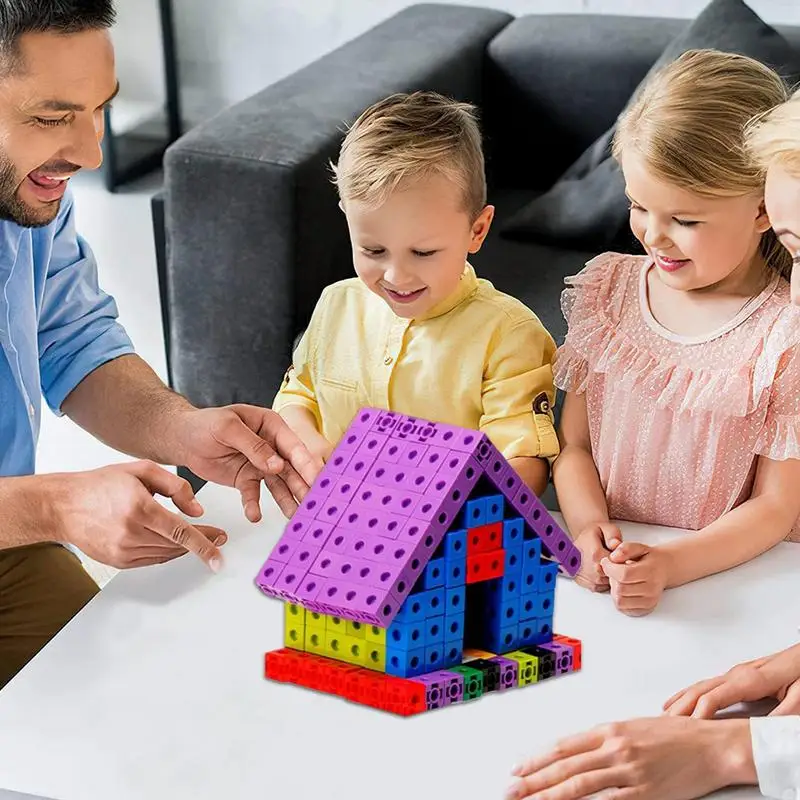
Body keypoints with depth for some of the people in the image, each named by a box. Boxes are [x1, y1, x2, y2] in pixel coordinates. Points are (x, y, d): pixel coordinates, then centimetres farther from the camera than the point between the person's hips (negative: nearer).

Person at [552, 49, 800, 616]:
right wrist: (589, 527, -12)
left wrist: (669, 565, -21)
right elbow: (574, 443, 8)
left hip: (728, 576, -3)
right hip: (606, 564, 4)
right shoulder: (610, 289, 4)